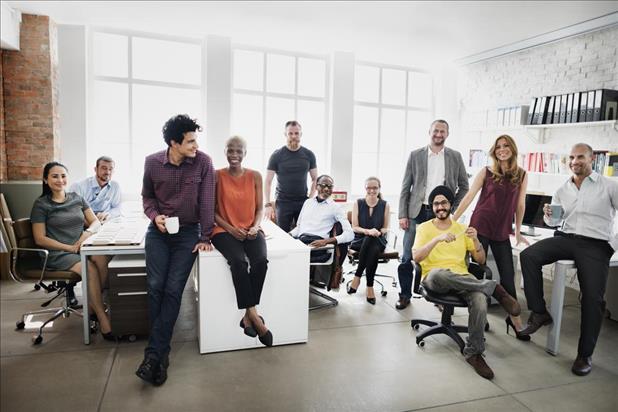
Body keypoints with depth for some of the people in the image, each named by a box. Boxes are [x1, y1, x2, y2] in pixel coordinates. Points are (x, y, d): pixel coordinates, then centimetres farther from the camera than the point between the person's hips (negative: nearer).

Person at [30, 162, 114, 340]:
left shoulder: (77, 198, 15)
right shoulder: (41, 204, 2)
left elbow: (96, 222, 13)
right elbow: (40, 239, -3)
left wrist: (88, 232, -11)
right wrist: (69, 247, -14)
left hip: (82, 248, 4)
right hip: (58, 254, -4)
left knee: (102, 260, -31)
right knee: (90, 269, -33)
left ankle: (93, 305, -13)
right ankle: (102, 318, -24)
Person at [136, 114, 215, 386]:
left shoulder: (203, 162, -10)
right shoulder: (152, 162, -5)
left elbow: (206, 201, -8)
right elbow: (147, 196, 10)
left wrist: (205, 237, -8)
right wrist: (155, 215, -10)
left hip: (188, 233, -2)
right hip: (158, 231, 2)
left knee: (173, 290, -8)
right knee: (155, 286, -6)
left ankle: (154, 353, 0)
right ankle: (161, 352, 7)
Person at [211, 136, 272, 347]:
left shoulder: (255, 176, 7)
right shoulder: (217, 176, 1)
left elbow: (259, 208, 9)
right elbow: (212, 210, 1)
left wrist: (255, 227, -9)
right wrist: (230, 228, -12)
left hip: (250, 230, 2)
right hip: (225, 231, -2)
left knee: (261, 261, -29)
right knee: (238, 261, -32)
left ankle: (248, 315, -17)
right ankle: (254, 315, -23)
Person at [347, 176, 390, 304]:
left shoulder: (385, 205, 5)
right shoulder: (358, 203, 4)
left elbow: (385, 228, 7)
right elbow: (354, 227, 0)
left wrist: (378, 232, -16)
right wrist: (368, 231, -19)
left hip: (378, 241, 0)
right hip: (360, 240, 0)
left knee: (374, 250, -37)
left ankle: (357, 276, -22)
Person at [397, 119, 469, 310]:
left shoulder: (455, 156, 6)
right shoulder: (415, 155, 4)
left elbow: (464, 186, 12)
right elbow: (405, 187, 3)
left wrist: (453, 209, 3)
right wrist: (402, 215, -3)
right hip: (417, 212, 0)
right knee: (407, 257, 0)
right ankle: (405, 294, 14)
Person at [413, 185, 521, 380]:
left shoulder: (461, 228, 17)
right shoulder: (424, 228, 7)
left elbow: (481, 260, 13)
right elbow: (416, 257, -10)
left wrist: (475, 240, -6)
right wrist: (438, 239, -22)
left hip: (462, 279, 3)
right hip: (435, 279, -2)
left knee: (479, 300, -32)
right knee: (438, 273, -41)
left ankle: (473, 352, -13)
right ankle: (494, 288, -26)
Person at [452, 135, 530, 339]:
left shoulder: (522, 175, 5)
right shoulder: (486, 172, -1)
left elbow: (520, 204, 10)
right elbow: (469, 196, -2)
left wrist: (518, 231, 12)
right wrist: (452, 219, -4)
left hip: (502, 232, 2)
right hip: (480, 227, -2)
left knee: (508, 274, 4)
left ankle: (514, 317, 19)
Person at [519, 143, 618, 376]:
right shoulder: (562, 190, 15)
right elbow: (554, 221, 20)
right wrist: (549, 215, -3)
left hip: (596, 244, -3)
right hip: (566, 238, 4)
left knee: (593, 297, -11)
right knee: (528, 255, -23)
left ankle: (585, 354, 5)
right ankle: (539, 312, -13)